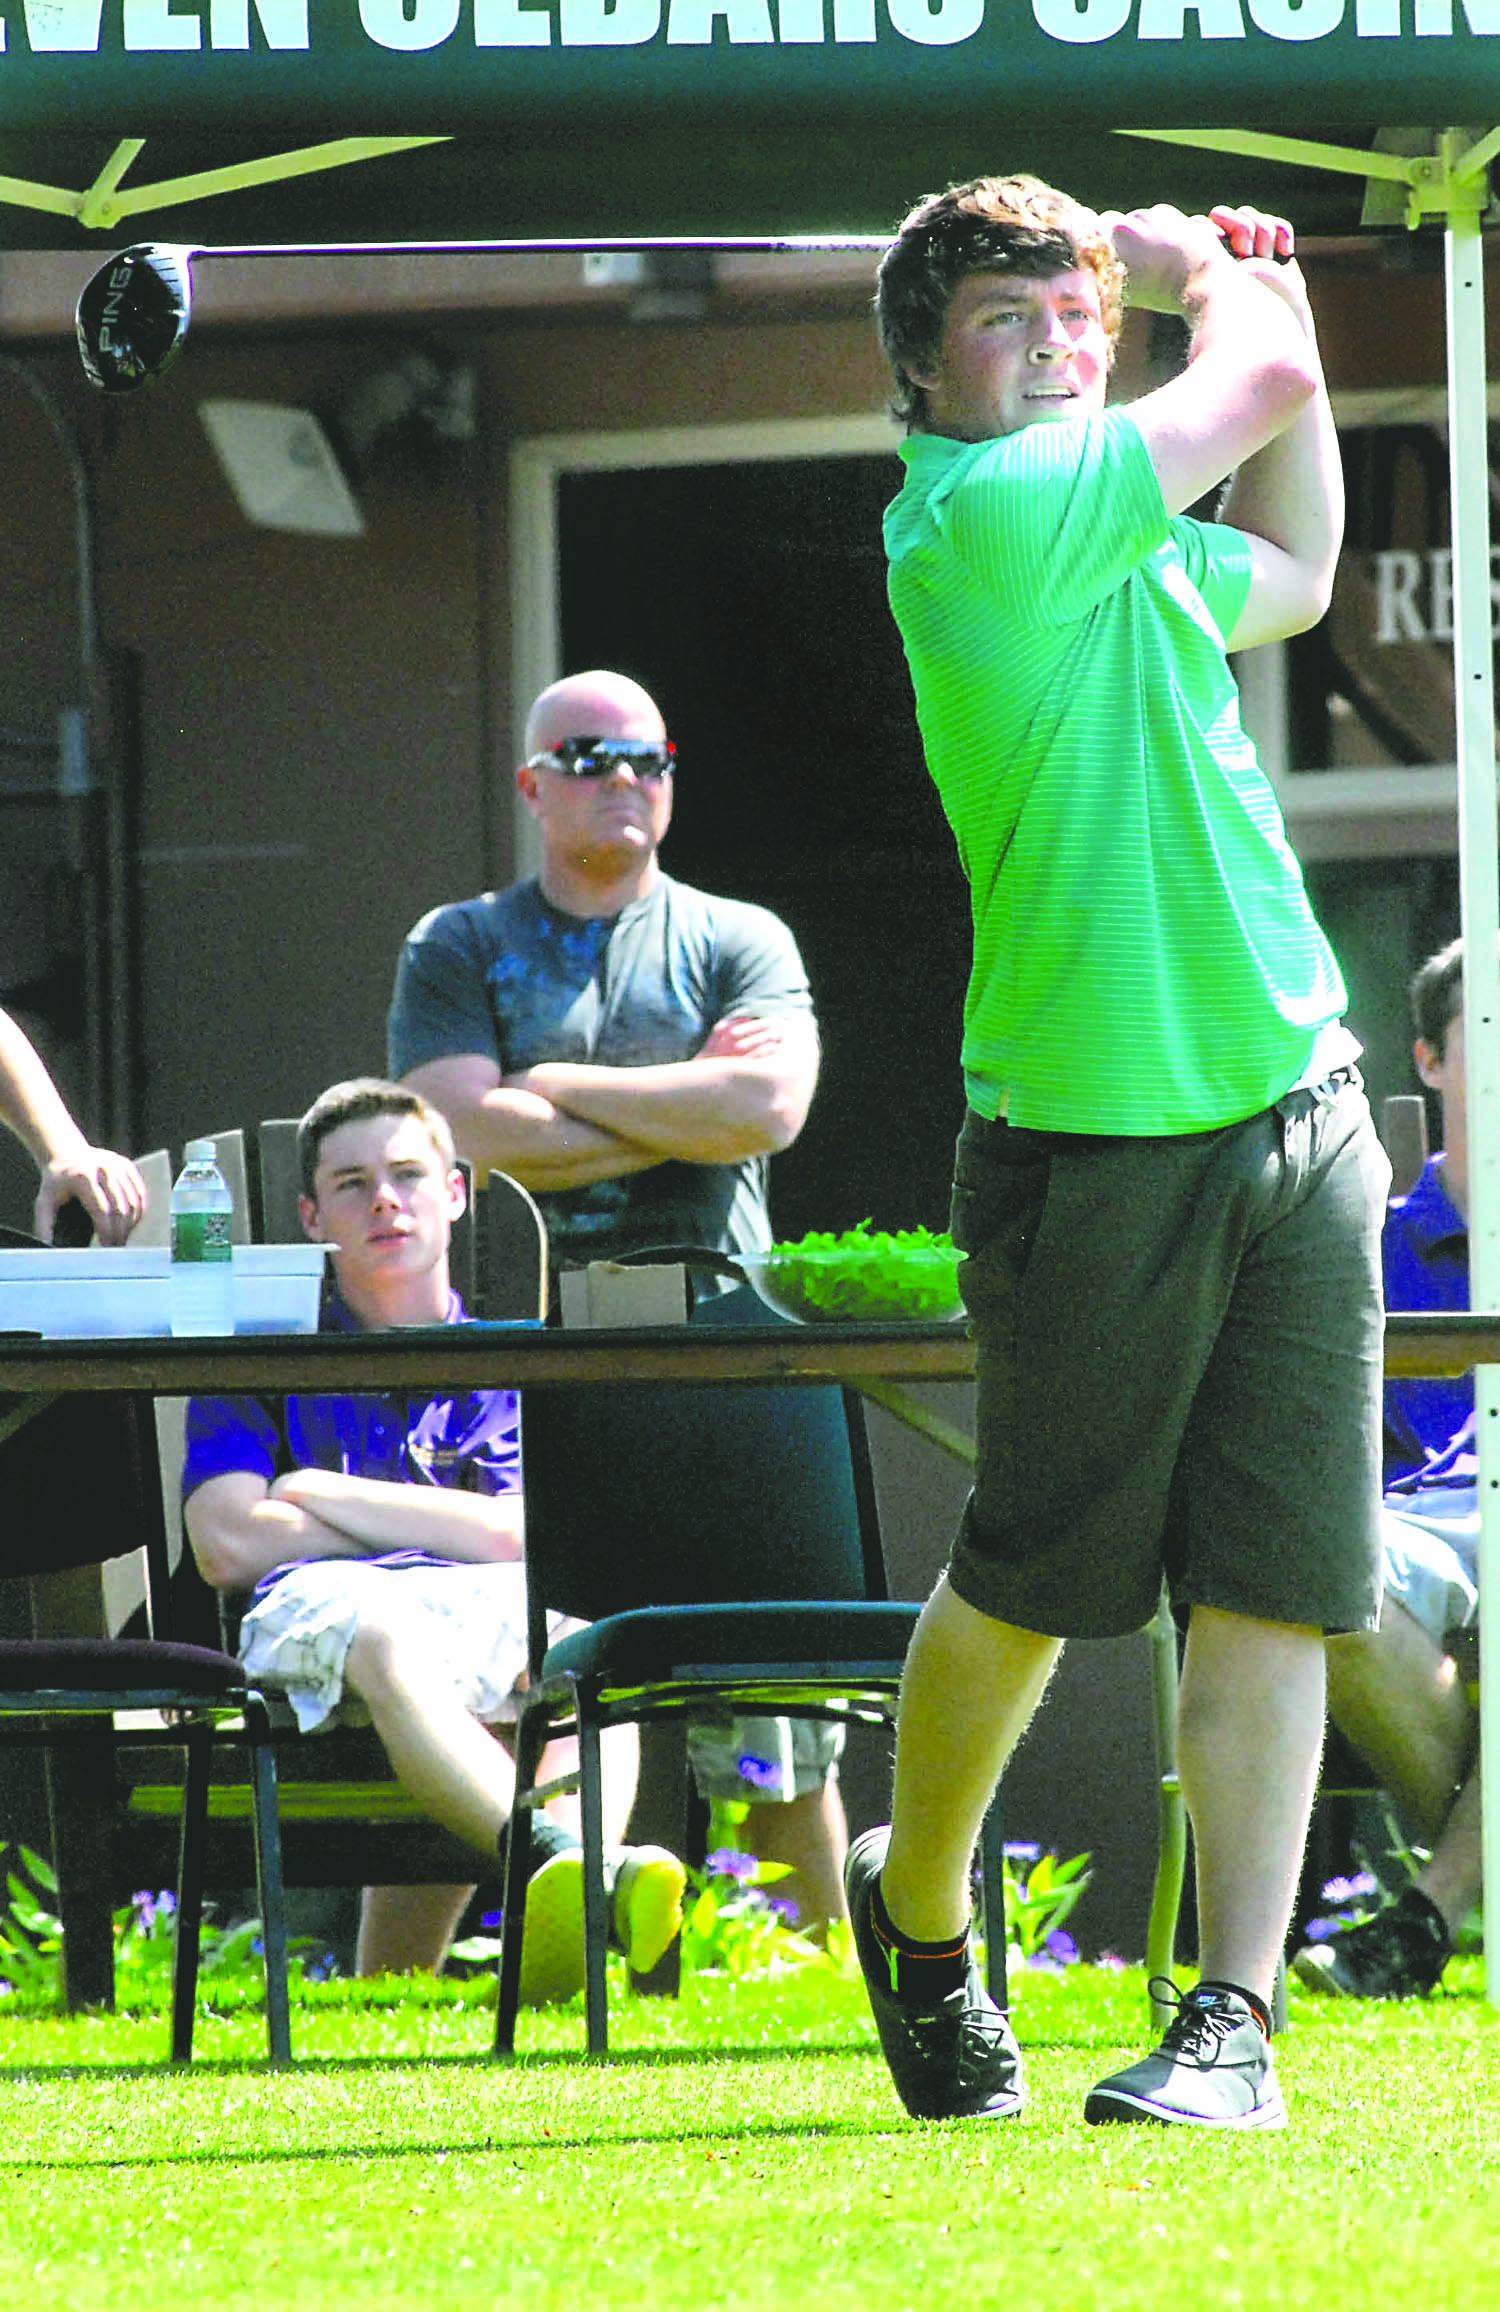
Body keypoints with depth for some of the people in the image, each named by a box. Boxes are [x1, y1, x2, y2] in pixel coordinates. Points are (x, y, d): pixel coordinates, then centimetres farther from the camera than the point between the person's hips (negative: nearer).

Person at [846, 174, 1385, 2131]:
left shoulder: (1121, 533, 13)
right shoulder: (979, 517, -14)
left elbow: (1294, 572, 34)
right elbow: (1268, 379, -11)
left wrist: (1245, 286, 24)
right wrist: (1208, 276, 10)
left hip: (1295, 1119, 7)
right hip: (1093, 1146, -7)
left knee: (1269, 1595, -1)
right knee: (1031, 1584, 6)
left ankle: (1234, 2018, -1)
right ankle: (918, 1917, 30)